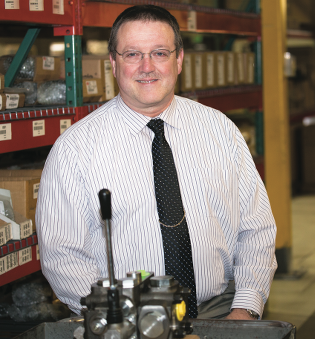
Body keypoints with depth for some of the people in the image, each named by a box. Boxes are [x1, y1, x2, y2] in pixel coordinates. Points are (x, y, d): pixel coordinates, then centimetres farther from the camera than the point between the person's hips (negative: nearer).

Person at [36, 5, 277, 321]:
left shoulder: (221, 129, 9)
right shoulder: (73, 149, 0)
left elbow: (257, 228, 9)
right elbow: (61, 254, -3)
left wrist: (246, 307, -6)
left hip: (220, 308, 2)